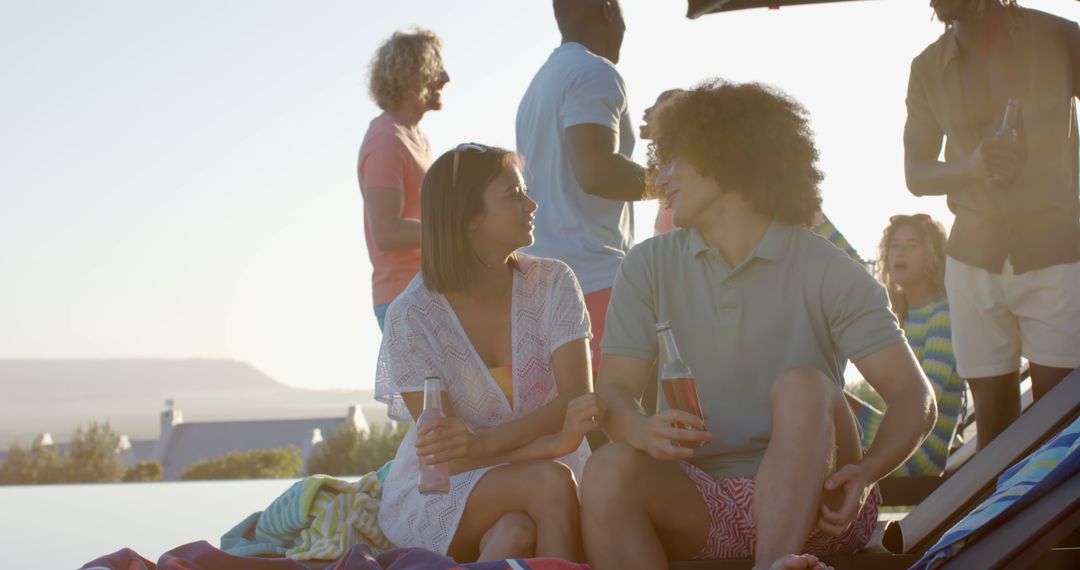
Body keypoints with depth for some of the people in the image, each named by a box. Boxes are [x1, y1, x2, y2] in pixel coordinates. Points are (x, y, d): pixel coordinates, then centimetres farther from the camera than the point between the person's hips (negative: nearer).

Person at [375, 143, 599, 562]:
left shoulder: (552, 283, -2)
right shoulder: (411, 317, -9)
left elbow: (577, 398, -14)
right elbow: (444, 453, -14)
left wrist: (484, 442, -31)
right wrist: (552, 442, -30)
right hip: (436, 496, -1)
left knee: (516, 534, -35)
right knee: (550, 481, -32)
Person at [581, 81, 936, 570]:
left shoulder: (827, 272, -2)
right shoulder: (649, 268, 9)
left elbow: (914, 397, -7)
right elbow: (614, 390, 0)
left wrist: (865, 474, -28)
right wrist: (644, 430, -25)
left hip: (810, 506, -2)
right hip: (701, 504, 2)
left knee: (801, 386, -28)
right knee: (610, 469, -26)